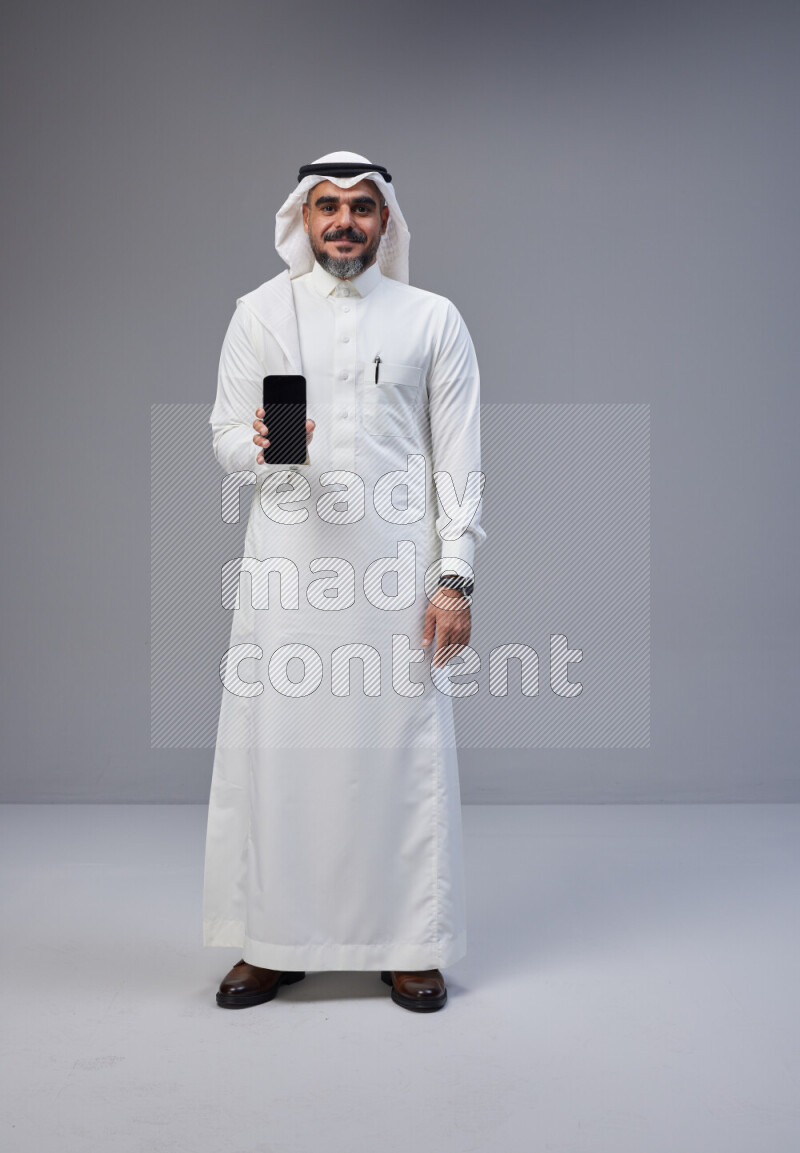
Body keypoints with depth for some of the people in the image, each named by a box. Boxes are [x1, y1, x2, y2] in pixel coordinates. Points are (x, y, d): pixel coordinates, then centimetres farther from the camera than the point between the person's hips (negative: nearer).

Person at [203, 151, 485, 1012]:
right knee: (274, 746, 2)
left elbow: (460, 459, 4)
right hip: (287, 565, 1)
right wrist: (265, 446, -17)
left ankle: (409, 947, 15)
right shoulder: (260, 312, 10)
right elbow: (226, 441, 8)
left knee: (401, 750, 1)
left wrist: (455, 579, -5)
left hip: (396, 570, -1)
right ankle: (273, 943, 16)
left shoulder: (432, 319, 8)